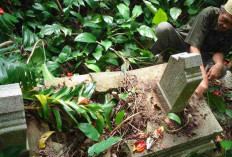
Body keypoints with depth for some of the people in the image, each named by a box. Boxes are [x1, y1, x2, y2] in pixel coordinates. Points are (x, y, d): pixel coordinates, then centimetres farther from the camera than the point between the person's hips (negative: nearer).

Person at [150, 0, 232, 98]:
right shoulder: (208, 14, -26)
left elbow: (220, 51, -8)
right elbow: (194, 46, -36)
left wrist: (219, 64, -35)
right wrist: (204, 78, -46)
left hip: (202, 53, 4)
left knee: (222, 71, -25)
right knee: (164, 27, -34)